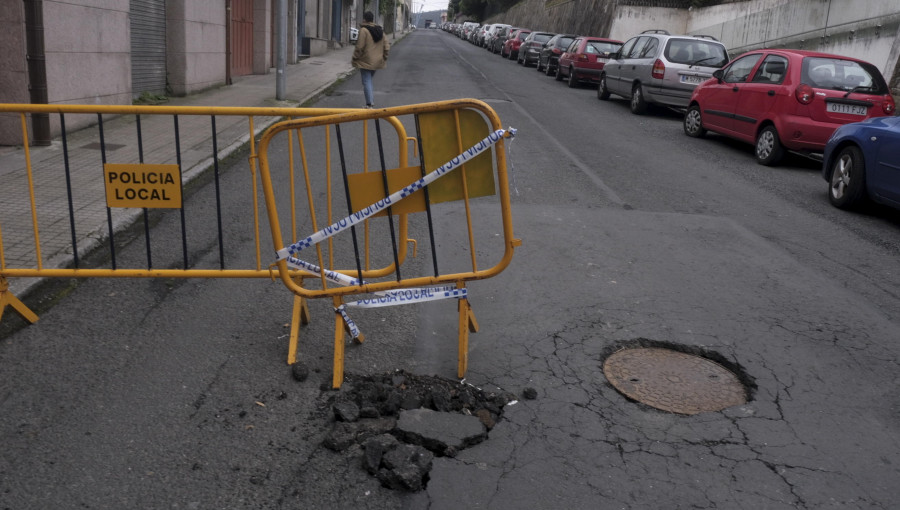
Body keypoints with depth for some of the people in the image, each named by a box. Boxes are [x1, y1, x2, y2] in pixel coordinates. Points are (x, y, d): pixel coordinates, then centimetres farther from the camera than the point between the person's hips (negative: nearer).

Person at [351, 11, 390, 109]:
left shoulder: (364, 30, -13)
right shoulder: (380, 30, 7)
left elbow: (359, 47, -16)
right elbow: (386, 46, 8)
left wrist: (354, 59, -5)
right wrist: (384, 58, 19)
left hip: (365, 61, -7)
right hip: (377, 62, 7)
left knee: (367, 82, -2)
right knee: (369, 80, 20)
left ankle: (369, 104, -5)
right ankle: (372, 101, 19)